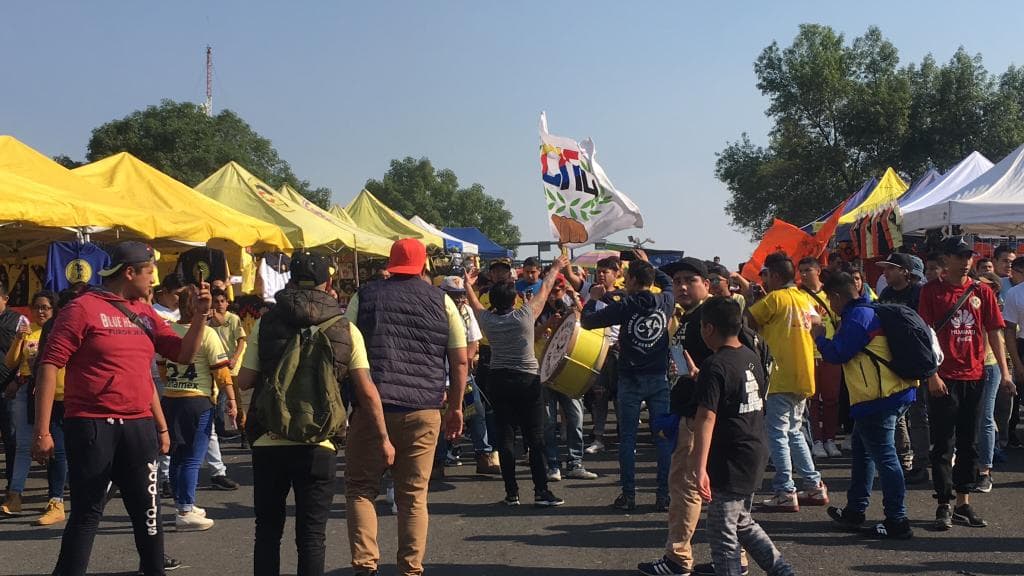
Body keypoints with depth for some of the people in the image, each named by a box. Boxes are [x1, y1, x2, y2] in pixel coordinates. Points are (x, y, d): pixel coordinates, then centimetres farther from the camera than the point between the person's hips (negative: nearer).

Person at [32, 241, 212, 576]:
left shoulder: (145, 313, 12)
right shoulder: (83, 308, -7)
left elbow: (184, 354, 15)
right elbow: (49, 366, -10)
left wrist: (200, 314, 0)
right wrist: (42, 432, -15)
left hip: (139, 427, 6)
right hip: (91, 427, -5)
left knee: (147, 511, 11)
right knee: (87, 513, 1)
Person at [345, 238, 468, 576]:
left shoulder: (364, 297, 6)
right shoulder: (442, 301, 7)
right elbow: (460, 361, 6)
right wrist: (455, 406, 15)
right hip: (424, 410, 1)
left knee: (361, 488, 8)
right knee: (414, 495, 8)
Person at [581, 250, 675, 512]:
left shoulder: (625, 306, -12)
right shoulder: (666, 301, -1)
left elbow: (587, 321, -7)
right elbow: (668, 282, 24)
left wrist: (592, 299, 11)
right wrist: (648, 264, 35)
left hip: (631, 379, -3)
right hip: (659, 377, 3)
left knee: (627, 438, 5)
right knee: (663, 437, 6)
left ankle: (628, 495, 6)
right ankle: (664, 494, 7)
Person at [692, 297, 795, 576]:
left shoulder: (715, 366, -18)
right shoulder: (752, 357, 7)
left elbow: (706, 418, -26)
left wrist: (701, 468, -31)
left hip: (730, 463, -9)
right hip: (755, 456, 9)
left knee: (722, 532, 1)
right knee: (743, 523, 23)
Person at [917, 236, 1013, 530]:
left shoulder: (981, 292, 8)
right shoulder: (931, 291, -3)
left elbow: (994, 332, 9)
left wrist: (1004, 370, 1)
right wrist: (932, 375, -13)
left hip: (974, 376, 4)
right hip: (944, 379, -4)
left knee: (968, 443, 10)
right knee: (943, 444, -1)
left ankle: (964, 503, 19)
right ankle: (944, 506, 5)